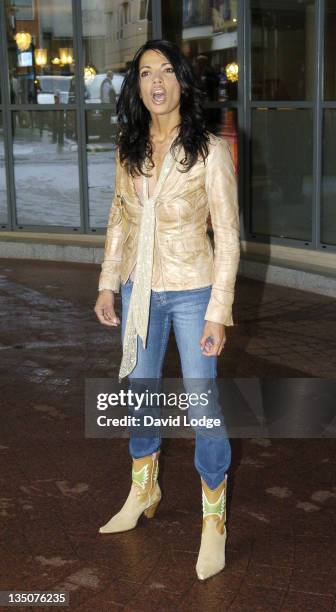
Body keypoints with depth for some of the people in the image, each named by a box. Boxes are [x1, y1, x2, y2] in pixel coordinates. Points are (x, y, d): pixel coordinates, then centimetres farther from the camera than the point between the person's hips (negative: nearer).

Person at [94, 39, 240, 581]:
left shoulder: (210, 150, -13)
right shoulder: (130, 149, 2)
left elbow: (227, 236, -13)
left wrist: (218, 313, -16)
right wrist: (108, 285, 8)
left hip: (192, 292, -5)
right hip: (140, 290, 5)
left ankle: (214, 523, 17)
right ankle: (143, 494, 42)